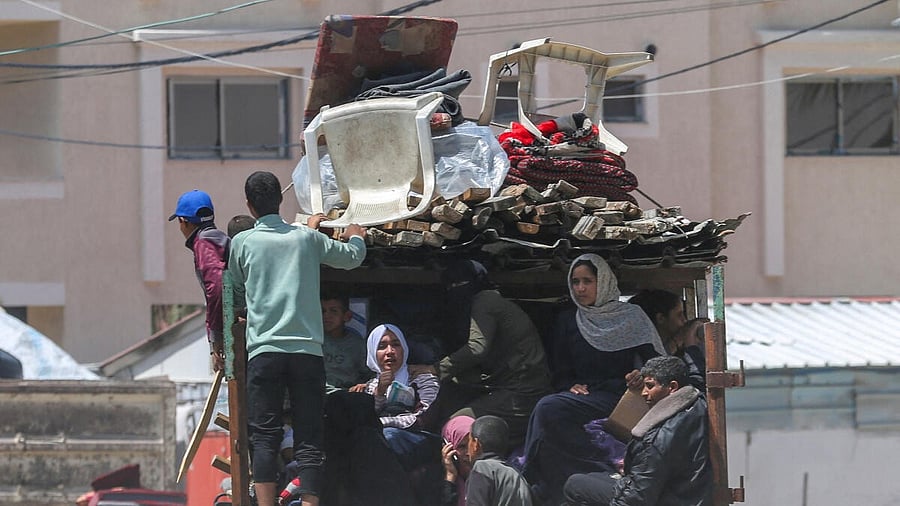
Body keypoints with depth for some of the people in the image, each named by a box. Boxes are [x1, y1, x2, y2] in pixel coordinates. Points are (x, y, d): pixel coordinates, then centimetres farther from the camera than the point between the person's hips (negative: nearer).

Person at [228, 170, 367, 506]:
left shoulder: (243, 242, 5)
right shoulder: (306, 238, 10)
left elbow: (236, 295, 17)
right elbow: (352, 257, 26)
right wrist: (356, 237, 48)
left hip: (264, 349, -1)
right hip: (308, 350, 1)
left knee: (264, 438, -3)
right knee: (308, 439, 1)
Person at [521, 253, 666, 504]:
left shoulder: (630, 317, 10)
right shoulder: (567, 321, 20)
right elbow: (560, 373, 20)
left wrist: (643, 375, -17)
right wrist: (571, 387, -2)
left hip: (616, 397, -4)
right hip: (581, 395, 4)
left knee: (549, 409, -30)